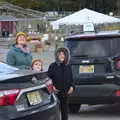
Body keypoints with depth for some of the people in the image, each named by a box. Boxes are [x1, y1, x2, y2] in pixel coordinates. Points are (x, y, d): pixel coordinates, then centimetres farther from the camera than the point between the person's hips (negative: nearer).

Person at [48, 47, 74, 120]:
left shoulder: (68, 66, 9)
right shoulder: (53, 66, -2)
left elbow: (71, 78, 14)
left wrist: (72, 86, -2)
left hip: (65, 92, 3)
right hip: (56, 92, -3)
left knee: (65, 110, 9)